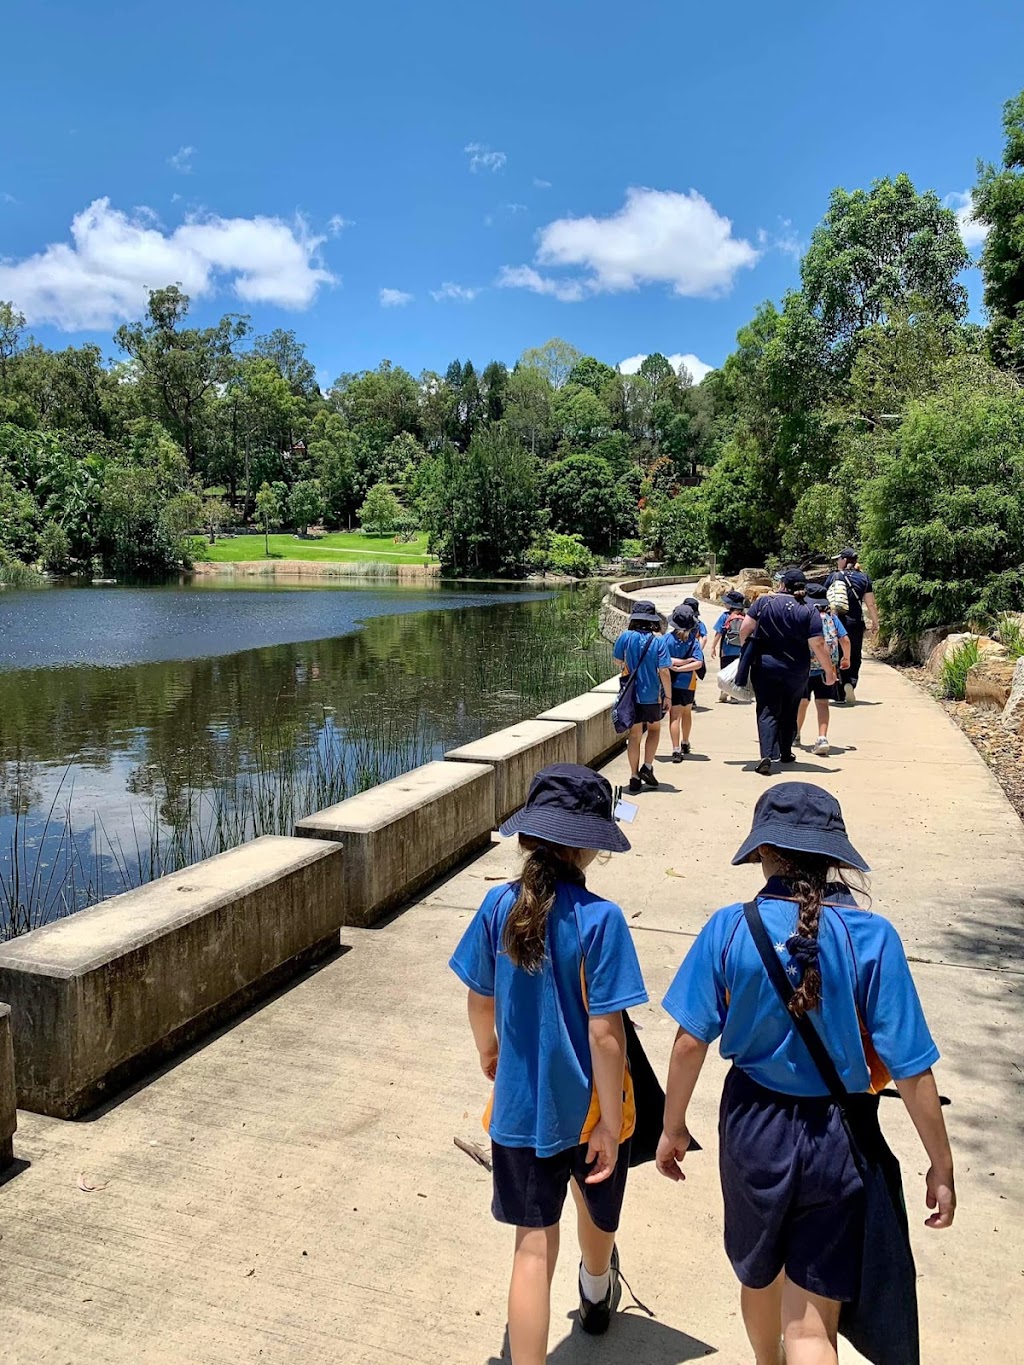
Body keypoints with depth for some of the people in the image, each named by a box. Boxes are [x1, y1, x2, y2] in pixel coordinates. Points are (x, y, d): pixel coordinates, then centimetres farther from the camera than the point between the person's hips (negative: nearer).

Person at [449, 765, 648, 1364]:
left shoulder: (500, 905, -12)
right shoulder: (600, 918, -24)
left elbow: (481, 999, 1)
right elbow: (605, 1032, -23)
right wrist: (610, 1122, -13)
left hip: (521, 1106, 1)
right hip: (588, 1106, -1)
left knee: (535, 1243, 12)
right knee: (597, 1213, 29)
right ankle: (597, 1298, 58)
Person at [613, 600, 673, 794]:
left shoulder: (626, 637, -7)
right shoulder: (659, 641, -12)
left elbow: (617, 660, 7)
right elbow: (664, 671, -14)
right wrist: (668, 696, -5)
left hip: (631, 695, 1)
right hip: (652, 696, -1)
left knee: (634, 736, 11)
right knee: (654, 729, 22)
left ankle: (635, 777, 13)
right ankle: (647, 767, 12)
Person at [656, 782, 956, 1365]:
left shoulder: (730, 928, -14)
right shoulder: (873, 938, -15)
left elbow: (690, 1043, -10)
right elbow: (912, 1068, -11)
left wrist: (674, 1128, 5)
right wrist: (941, 1166, 2)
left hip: (754, 1126, 2)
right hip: (837, 1139, -2)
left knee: (759, 1277, 29)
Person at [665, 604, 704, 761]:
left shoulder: (668, 638, -11)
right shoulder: (694, 640, -8)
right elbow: (698, 663, -19)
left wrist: (676, 662, -12)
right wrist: (681, 666, -17)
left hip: (672, 683, -2)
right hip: (688, 683, 2)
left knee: (674, 716, -1)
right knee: (687, 713, 22)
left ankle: (676, 750, -11)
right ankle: (685, 744, 38)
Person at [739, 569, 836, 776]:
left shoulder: (763, 602, -5)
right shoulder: (809, 612, -7)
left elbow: (745, 629, -6)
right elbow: (818, 645, -11)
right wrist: (829, 671, -1)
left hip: (764, 667, -1)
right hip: (796, 672, 1)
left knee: (767, 711, 0)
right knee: (789, 712, 19)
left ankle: (767, 755, -19)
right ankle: (785, 753, 31)